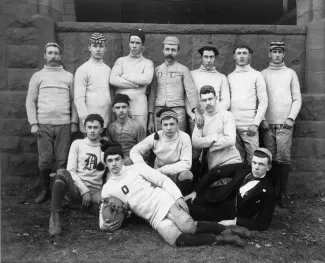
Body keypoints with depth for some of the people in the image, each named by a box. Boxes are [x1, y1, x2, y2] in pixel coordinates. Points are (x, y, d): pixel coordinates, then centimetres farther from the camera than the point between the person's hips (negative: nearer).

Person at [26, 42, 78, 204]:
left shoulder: (68, 76, 13)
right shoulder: (37, 76, 11)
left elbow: (73, 101, 9)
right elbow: (30, 101, 7)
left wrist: (74, 122, 0)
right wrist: (33, 123, -3)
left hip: (64, 124, 0)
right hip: (43, 124, 0)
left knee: (63, 160, -1)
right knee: (44, 160, 0)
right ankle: (45, 190, 14)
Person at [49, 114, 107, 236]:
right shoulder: (77, 144, 9)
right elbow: (71, 170, 0)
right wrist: (84, 190, -12)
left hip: (95, 191, 0)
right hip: (76, 188, 0)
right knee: (62, 173, -33)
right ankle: (55, 216, -32)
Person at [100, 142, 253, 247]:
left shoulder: (136, 168, 5)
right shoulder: (107, 188, 12)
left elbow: (163, 180, 2)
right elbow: (104, 211, 18)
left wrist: (178, 197, -11)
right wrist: (103, 225, -6)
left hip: (167, 203, -2)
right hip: (156, 219, 2)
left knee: (189, 227, -32)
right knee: (177, 241, -28)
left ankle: (227, 231, -15)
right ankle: (220, 239, -20)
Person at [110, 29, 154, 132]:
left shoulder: (148, 63, 11)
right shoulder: (121, 61, 15)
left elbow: (146, 79, -11)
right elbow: (113, 80, -3)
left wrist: (125, 76, -3)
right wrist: (137, 84, -6)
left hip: (139, 108, -1)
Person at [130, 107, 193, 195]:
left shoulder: (184, 137, -15)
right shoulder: (155, 137, -9)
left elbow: (187, 164, -21)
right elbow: (134, 151, -5)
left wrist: (162, 169, -24)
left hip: (176, 174, -2)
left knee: (187, 175, -34)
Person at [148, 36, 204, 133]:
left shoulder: (183, 70, 6)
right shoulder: (157, 70, 13)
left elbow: (191, 91, -4)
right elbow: (152, 94, 11)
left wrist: (197, 111, -21)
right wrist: (150, 119, 6)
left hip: (178, 112, -2)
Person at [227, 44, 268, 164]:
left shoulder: (256, 75, 4)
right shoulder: (230, 77, 13)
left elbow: (263, 101, -1)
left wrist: (256, 123, -10)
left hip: (249, 126, -3)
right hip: (232, 125, 3)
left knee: (253, 160, -3)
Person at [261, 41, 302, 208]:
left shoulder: (290, 73, 9)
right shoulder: (263, 74, 9)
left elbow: (297, 99, 5)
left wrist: (291, 118, -6)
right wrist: (262, 119, -4)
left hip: (285, 123, 0)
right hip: (268, 124, 1)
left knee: (284, 159, -5)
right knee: (271, 158, 1)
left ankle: (283, 192, 3)